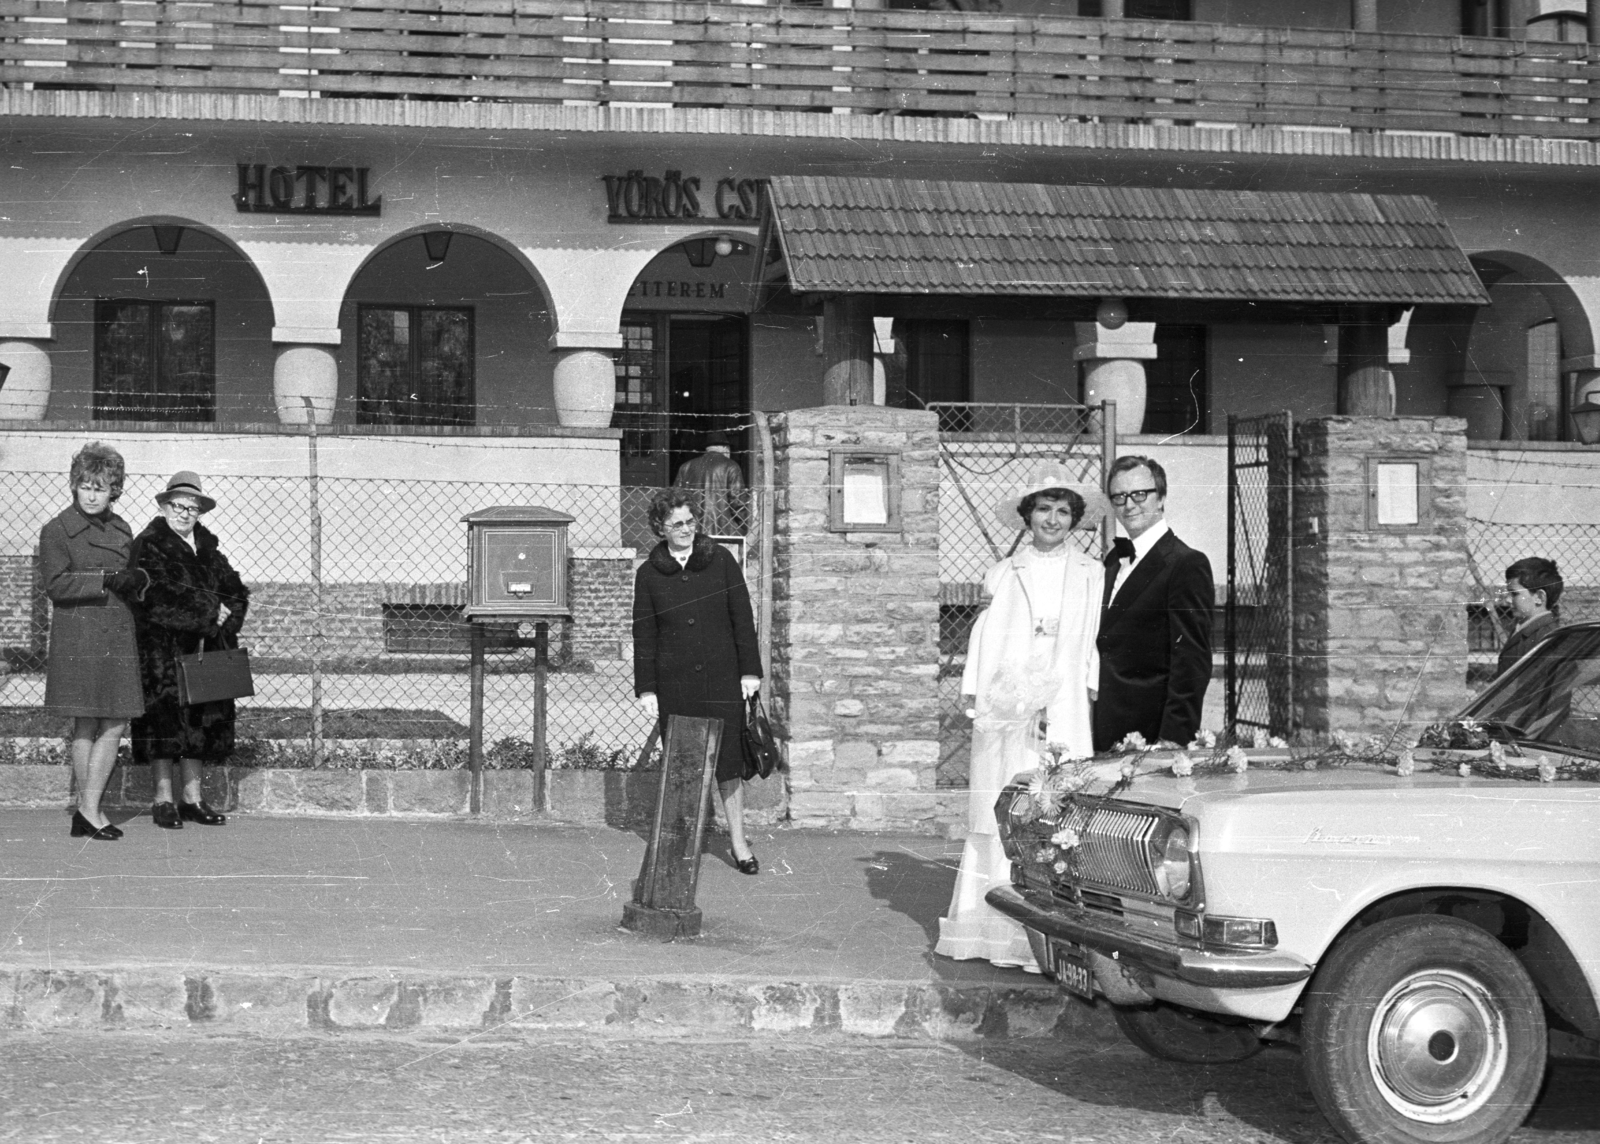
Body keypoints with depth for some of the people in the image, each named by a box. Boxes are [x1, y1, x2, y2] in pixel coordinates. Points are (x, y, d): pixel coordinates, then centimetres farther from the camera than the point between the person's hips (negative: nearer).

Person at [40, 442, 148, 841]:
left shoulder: (121, 529, 15)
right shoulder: (57, 530, -3)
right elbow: (56, 584, -11)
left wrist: (137, 580, 0)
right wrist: (105, 580, -17)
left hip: (118, 636, 6)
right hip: (78, 636, -6)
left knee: (115, 725, 2)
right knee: (86, 725, -1)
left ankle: (89, 810, 8)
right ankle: (89, 811, 5)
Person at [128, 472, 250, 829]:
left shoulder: (207, 547, 15)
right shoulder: (148, 545, -4)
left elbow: (237, 591, 13)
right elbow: (163, 593, -17)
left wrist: (225, 619, -7)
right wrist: (211, 610, -14)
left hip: (202, 649, 6)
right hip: (161, 649, -6)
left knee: (201, 722, 6)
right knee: (165, 719, -5)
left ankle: (193, 798, 13)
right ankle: (164, 801, 1)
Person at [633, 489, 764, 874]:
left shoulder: (720, 560, 4)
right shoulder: (648, 574, 4)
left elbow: (743, 618, 5)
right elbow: (643, 635, 5)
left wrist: (750, 671, 0)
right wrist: (645, 689, 1)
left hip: (721, 679, 0)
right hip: (673, 684, 0)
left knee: (728, 761, -2)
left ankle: (738, 842, 7)